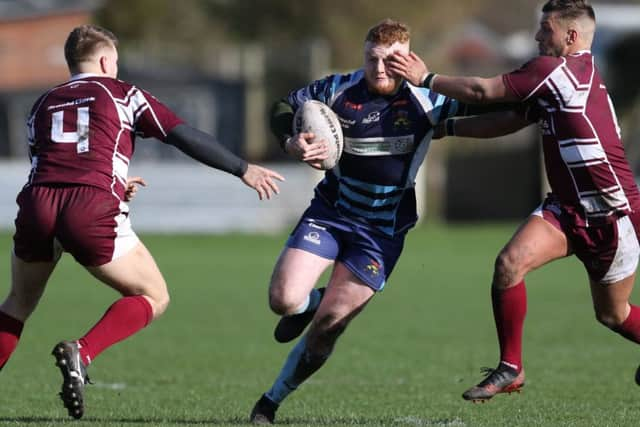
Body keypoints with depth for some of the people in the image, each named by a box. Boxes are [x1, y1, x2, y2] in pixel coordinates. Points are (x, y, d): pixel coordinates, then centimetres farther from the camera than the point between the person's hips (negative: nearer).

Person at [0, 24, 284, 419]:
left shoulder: (43, 104, 26)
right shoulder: (122, 94, 15)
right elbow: (187, 137, 11)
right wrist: (244, 170, 18)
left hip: (37, 202, 4)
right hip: (92, 212, -4)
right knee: (154, 298, 11)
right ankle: (81, 353, -12)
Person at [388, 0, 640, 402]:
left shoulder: (554, 70, -19)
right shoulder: (555, 80, 8)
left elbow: (482, 91, -15)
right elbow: (507, 122, 13)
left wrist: (426, 78, -5)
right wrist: (445, 126, 9)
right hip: (566, 207, 8)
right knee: (509, 263, -14)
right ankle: (510, 369, -4)